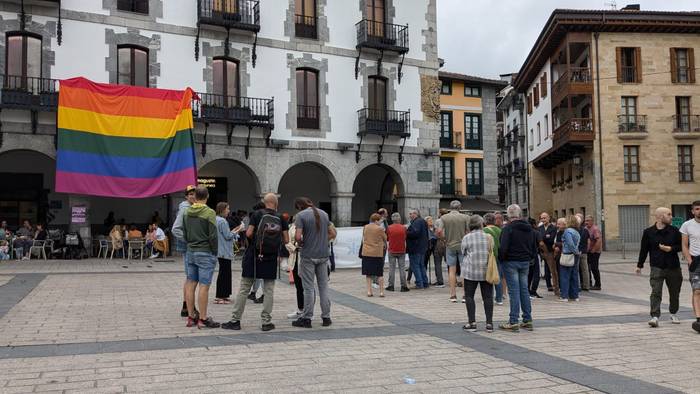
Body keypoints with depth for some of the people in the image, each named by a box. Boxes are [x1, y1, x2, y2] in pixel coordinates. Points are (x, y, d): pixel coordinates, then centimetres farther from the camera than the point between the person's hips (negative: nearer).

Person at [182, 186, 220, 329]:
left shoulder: (187, 212, 8)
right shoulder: (209, 212, -12)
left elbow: (184, 234, 13)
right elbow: (213, 236, -14)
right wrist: (215, 252, -3)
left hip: (191, 252, 7)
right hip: (205, 253, -7)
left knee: (190, 284, 9)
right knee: (204, 286, -4)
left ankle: (191, 317, 16)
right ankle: (203, 319, -2)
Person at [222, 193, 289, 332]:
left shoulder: (257, 214, -4)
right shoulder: (280, 218, 1)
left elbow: (249, 234, -10)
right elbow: (286, 240, 1)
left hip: (254, 257, -1)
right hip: (271, 259, 1)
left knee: (244, 289, 5)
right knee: (268, 290, 8)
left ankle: (235, 320, 9)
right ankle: (266, 322, 8)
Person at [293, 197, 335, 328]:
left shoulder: (301, 215, -9)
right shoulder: (324, 214, 9)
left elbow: (297, 236, -18)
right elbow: (332, 234, 11)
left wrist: (300, 242, 2)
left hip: (308, 255, -5)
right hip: (323, 255, 5)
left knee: (309, 288, 1)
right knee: (323, 286, 11)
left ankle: (307, 318, 7)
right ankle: (326, 317, 15)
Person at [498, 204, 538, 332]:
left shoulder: (508, 228, -13)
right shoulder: (530, 229, 10)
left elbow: (503, 247, -18)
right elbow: (535, 248, 13)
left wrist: (501, 258, -2)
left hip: (511, 262, -6)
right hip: (525, 262, 6)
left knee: (514, 291, -4)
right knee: (524, 290, 12)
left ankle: (513, 322, -2)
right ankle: (528, 320, 16)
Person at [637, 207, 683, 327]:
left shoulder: (674, 231, 4)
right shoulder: (648, 232, 0)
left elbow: (681, 246, 8)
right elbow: (644, 250, 5)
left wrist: (671, 249, -12)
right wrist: (639, 265, 7)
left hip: (673, 267, 3)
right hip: (656, 267, -2)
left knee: (674, 292, 14)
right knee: (656, 292, -12)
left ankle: (673, 314, 34)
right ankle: (655, 317, -16)